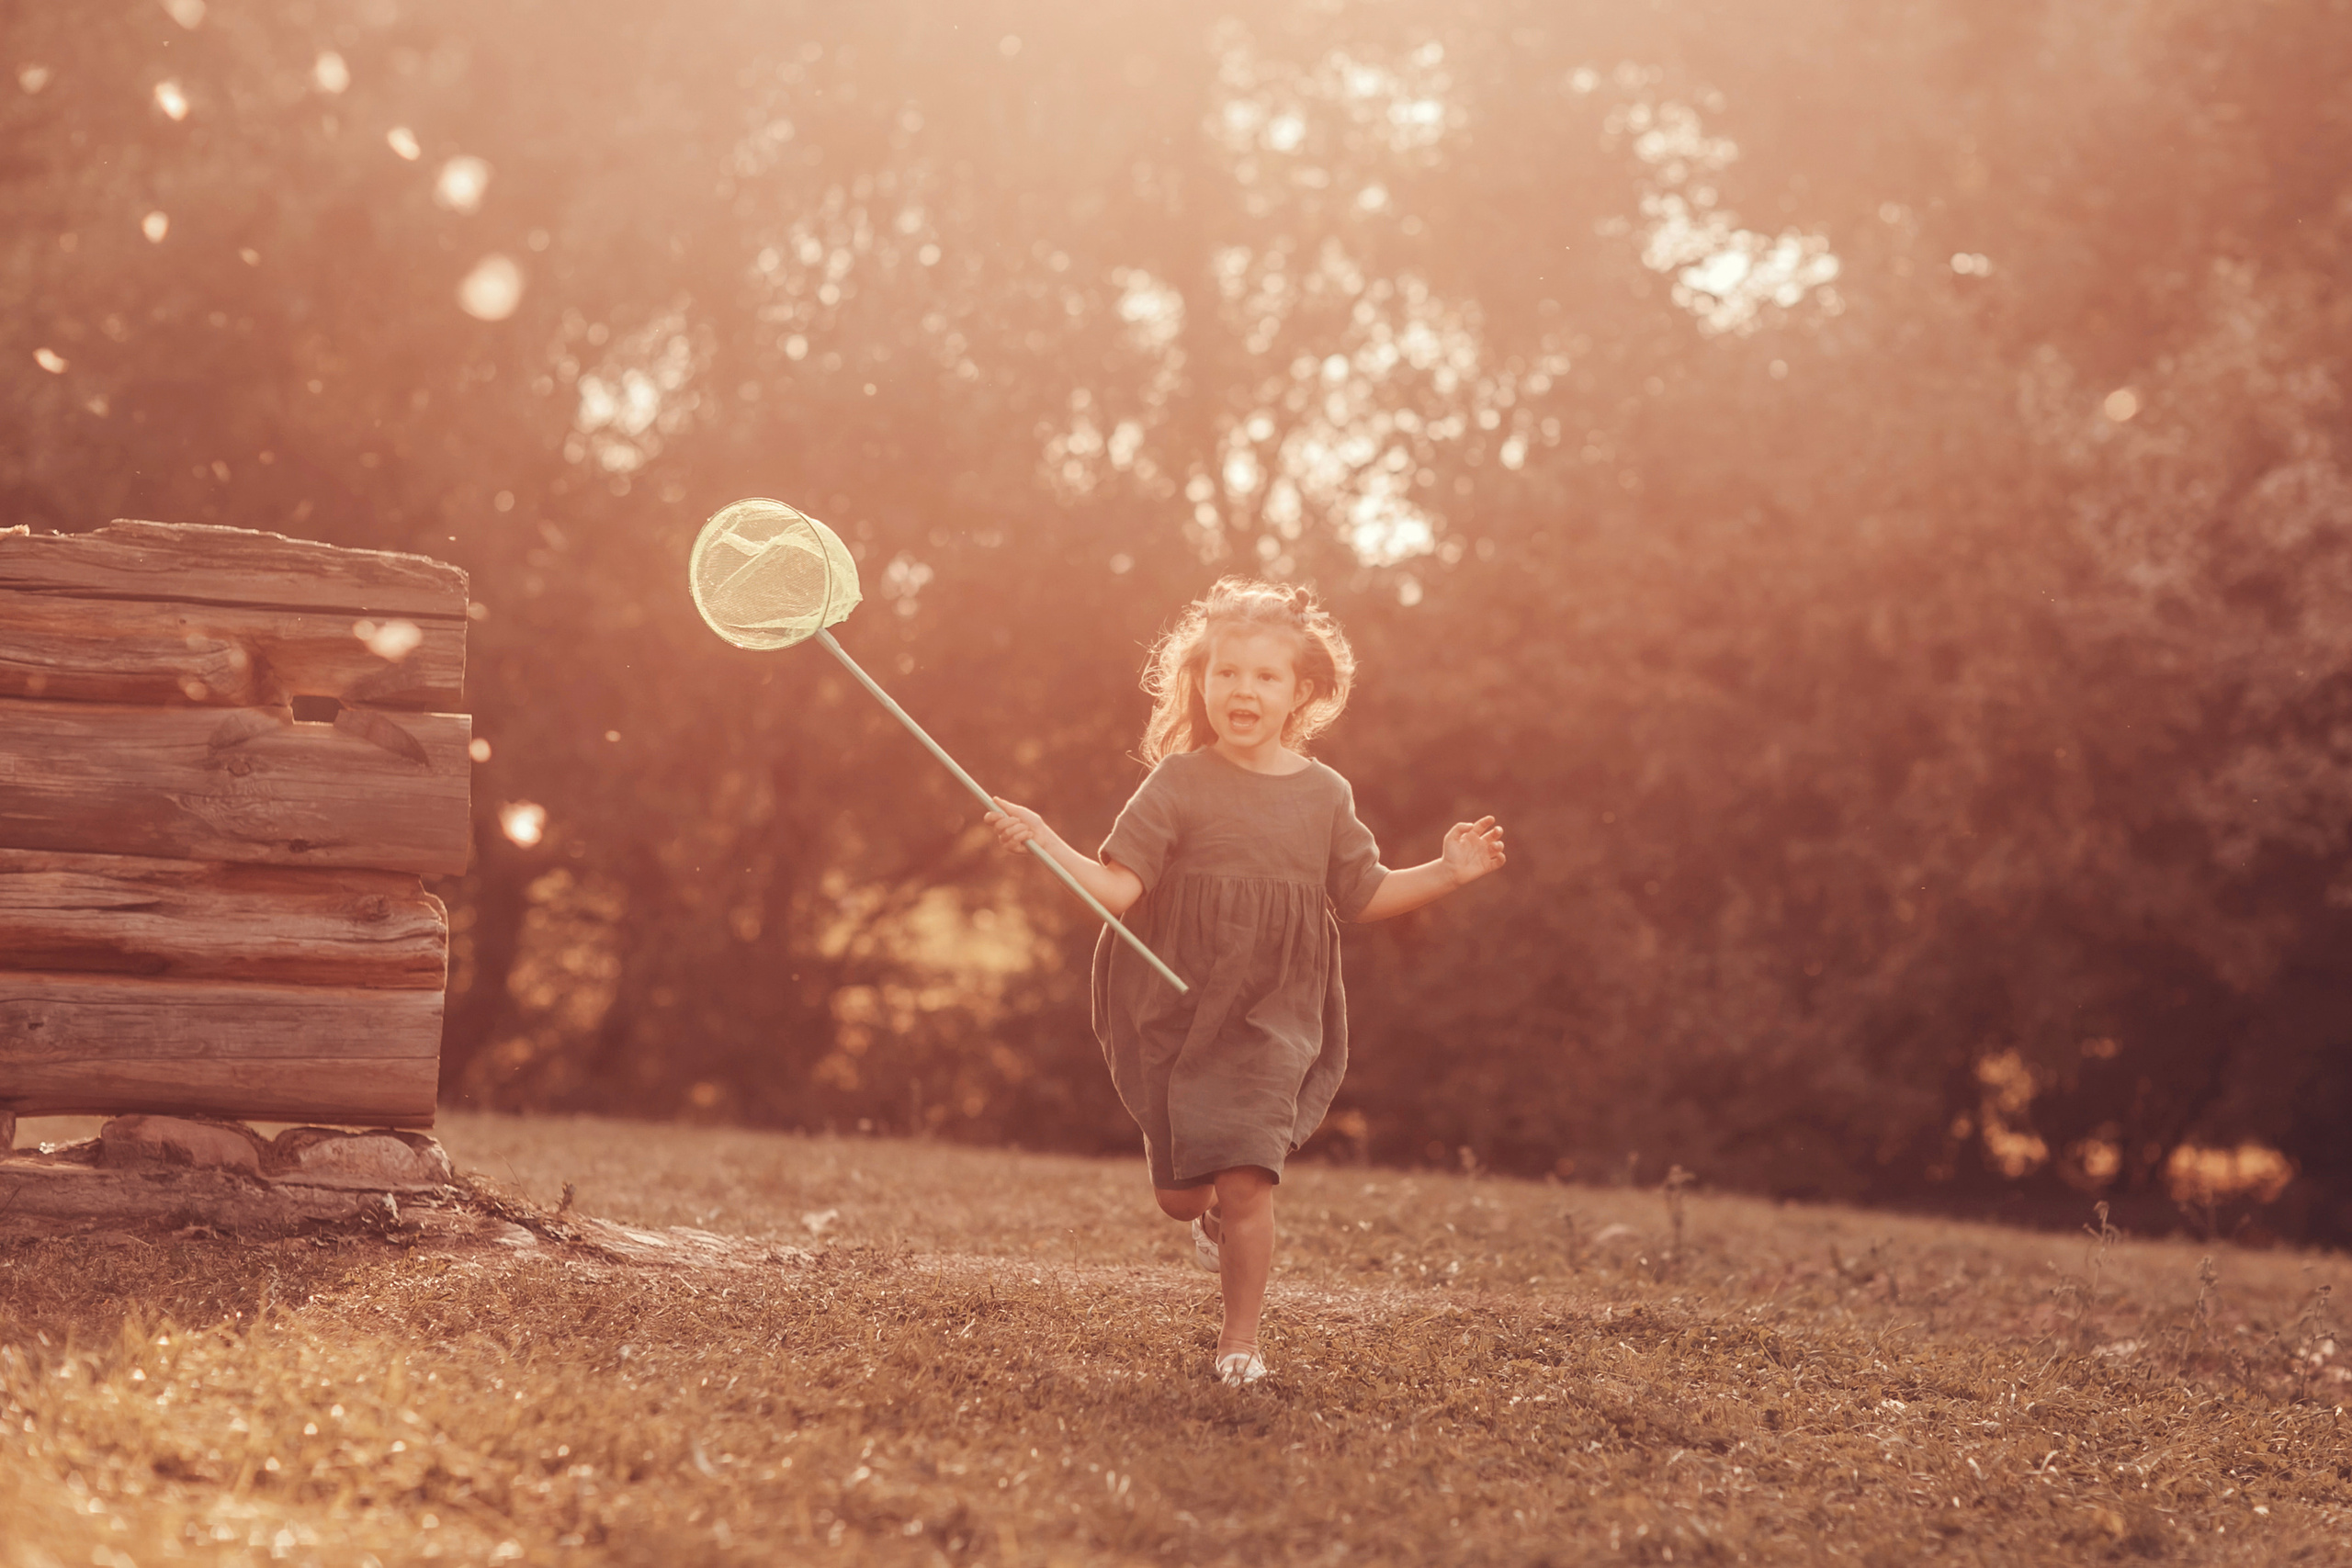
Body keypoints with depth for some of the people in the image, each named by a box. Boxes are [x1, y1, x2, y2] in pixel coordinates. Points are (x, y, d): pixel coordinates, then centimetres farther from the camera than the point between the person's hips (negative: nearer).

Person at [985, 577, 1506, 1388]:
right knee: (1179, 1191, 8)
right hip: (1176, 1012, 0)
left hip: (1271, 1020, 0)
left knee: (1245, 1182, -10)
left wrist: (1447, 873, 1)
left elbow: (1363, 896, 13)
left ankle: (1241, 1337, 9)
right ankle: (1213, 1215, 46)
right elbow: (1117, 888, -11)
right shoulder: (1180, 784, -5)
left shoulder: (1323, 795, 2)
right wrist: (1044, 843, -26)